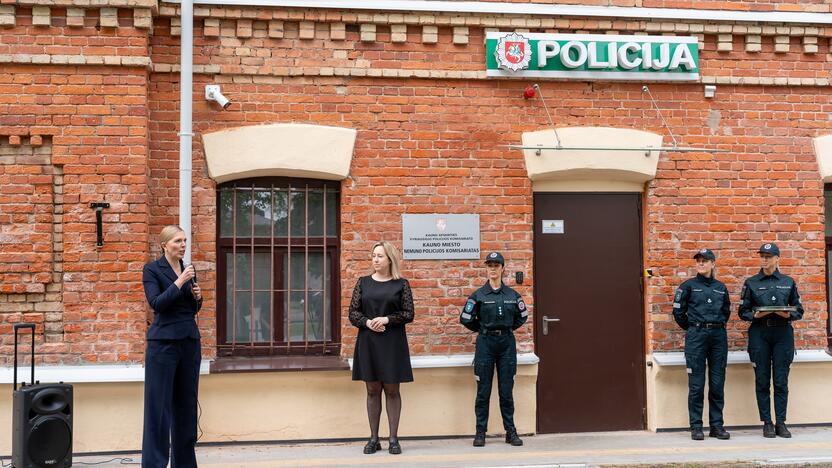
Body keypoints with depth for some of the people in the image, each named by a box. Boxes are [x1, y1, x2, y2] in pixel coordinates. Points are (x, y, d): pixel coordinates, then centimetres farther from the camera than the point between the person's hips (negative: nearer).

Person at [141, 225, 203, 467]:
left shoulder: (189, 270, 13)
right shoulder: (152, 269, -3)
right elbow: (156, 303, -15)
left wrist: (198, 297, -1)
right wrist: (180, 282, -18)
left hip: (190, 342, 6)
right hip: (163, 343, -6)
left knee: (186, 403, 9)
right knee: (159, 406, -4)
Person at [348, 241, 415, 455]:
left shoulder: (401, 284, 2)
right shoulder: (363, 283, 7)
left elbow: (409, 314, -2)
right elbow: (353, 312, 5)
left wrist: (386, 319, -15)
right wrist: (368, 322, -14)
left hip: (393, 343, -2)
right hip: (368, 342, 2)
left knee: (392, 390, 1)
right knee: (372, 390, 6)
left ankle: (394, 438, 8)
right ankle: (374, 439, 12)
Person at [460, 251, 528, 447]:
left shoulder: (512, 295, 5)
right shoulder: (479, 295, -2)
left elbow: (522, 316, 18)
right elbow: (466, 319, 2)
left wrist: (507, 328, 11)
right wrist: (483, 329, 6)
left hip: (507, 344, 1)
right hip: (485, 344, -1)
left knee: (506, 391, 5)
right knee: (483, 391, 2)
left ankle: (510, 432, 13)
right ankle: (480, 433, 10)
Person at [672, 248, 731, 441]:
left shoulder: (721, 287, 11)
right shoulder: (688, 286, 1)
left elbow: (726, 311, 22)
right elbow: (678, 312, 2)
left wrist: (717, 326, 15)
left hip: (718, 336, 3)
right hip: (696, 337, -3)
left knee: (718, 384, 4)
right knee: (696, 385, -2)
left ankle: (717, 425, 13)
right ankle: (696, 427, 5)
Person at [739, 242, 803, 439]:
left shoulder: (788, 282, 9)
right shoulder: (751, 283, 6)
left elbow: (799, 310, 11)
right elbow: (742, 311, 7)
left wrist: (788, 314, -10)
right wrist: (755, 315, -12)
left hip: (783, 333, 0)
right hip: (759, 334, 0)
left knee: (781, 381, -1)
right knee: (762, 381, 0)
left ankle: (781, 423, 6)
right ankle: (767, 423, 7)